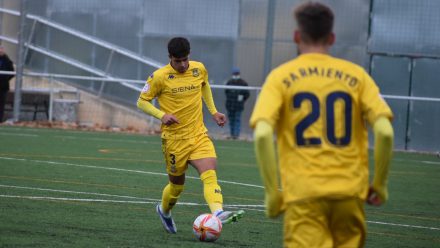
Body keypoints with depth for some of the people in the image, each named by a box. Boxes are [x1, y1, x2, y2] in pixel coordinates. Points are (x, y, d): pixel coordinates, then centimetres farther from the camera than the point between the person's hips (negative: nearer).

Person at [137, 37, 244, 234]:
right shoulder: (160, 77, -10)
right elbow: (142, 102, -2)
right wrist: (162, 115, -18)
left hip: (199, 134, 3)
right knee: (177, 184, 11)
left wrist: (213, 111, 17)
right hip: (174, 138, -3)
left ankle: (218, 213, -38)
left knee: (210, 174, -21)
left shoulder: (199, 69, 2)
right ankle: (164, 211, 41)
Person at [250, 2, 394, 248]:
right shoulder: (356, 75, 6)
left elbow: (262, 134, -11)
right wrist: (380, 184, 8)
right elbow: (385, 132, -4)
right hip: (350, 193, 2)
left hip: (303, 195, -2)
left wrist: (272, 192, -5)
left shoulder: (281, 77, 2)